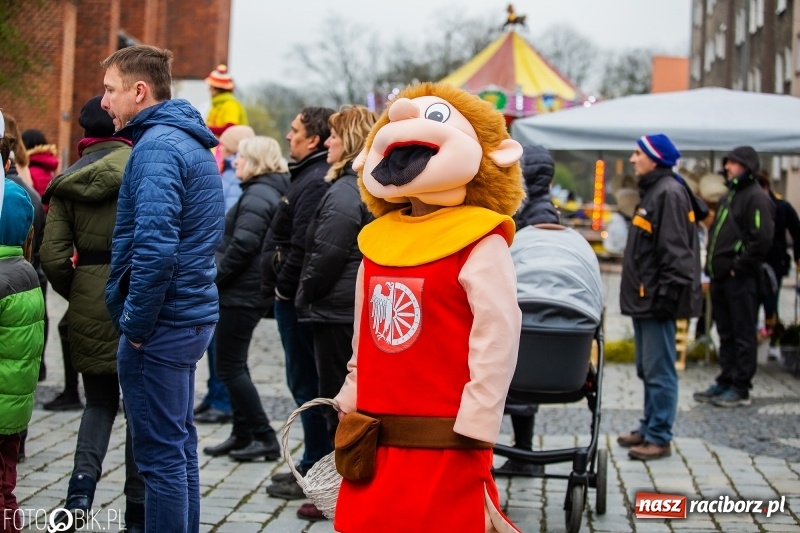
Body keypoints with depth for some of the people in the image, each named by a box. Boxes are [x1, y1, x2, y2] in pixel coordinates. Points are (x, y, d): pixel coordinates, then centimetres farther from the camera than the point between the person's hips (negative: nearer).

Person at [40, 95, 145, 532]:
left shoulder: (68, 182, 5)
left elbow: (54, 256, -1)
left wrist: (77, 295, 14)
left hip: (90, 302, 3)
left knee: (100, 400, 18)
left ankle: (83, 481, -4)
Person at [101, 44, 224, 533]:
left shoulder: (157, 147, -16)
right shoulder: (191, 142, 15)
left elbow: (154, 246, -27)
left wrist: (136, 325, -17)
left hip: (161, 325, -10)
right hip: (191, 315, 10)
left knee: (162, 454, -3)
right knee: (180, 443, 17)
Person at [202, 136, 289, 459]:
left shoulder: (257, 196, -16)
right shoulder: (267, 192, 16)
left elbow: (243, 245, -24)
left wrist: (214, 275, -14)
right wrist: (217, 274, 13)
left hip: (241, 294, -11)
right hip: (247, 291, 11)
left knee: (229, 367, -5)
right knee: (234, 365, 16)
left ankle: (265, 438, -1)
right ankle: (243, 435, 22)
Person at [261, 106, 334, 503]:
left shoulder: (314, 183, -18)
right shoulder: (310, 177, 15)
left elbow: (302, 247, -24)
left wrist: (283, 288, -14)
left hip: (296, 299, -11)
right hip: (295, 296, 11)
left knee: (307, 384, -3)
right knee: (307, 383, 16)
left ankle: (316, 469, 5)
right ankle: (315, 465, 25)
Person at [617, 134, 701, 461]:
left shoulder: (669, 193, -14)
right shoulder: (652, 190, 18)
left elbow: (675, 250, -20)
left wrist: (666, 294, -23)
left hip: (657, 300, -10)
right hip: (644, 299, 11)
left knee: (659, 371, -6)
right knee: (647, 369, 15)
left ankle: (659, 438, -1)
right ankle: (649, 429, 24)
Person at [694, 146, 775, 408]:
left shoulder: (756, 198, -11)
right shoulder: (730, 196, 19)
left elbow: (762, 239, -20)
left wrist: (738, 267, -16)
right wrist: (713, 265, 13)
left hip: (741, 279, -9)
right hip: (721, 277, 9)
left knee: (743, 335, -2)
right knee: (726, 334, 14)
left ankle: (740, 388, 2)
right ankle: (725, 381, 21)